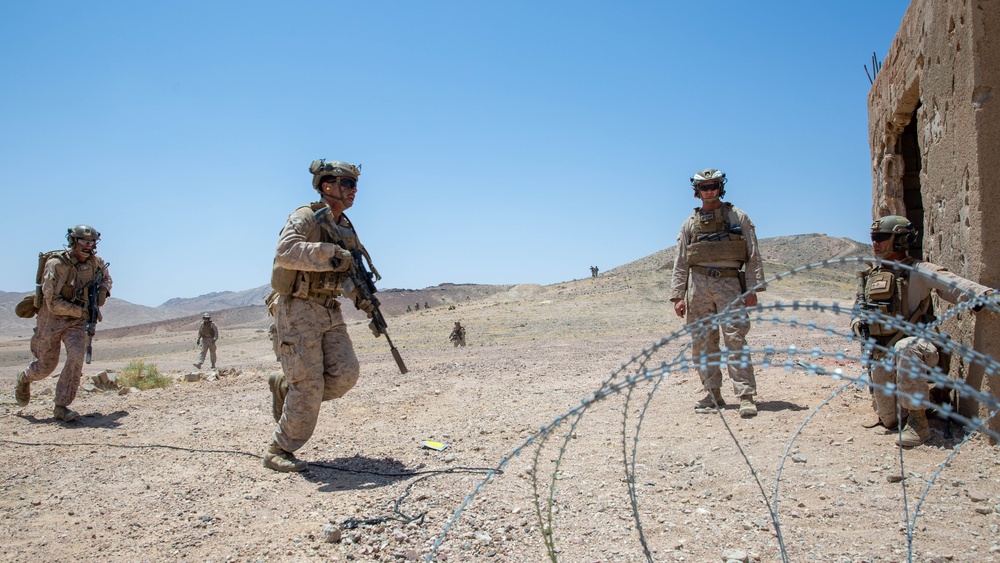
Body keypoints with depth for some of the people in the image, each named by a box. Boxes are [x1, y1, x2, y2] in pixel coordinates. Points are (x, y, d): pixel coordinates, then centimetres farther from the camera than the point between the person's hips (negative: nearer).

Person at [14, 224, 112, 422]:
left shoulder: (96, 262, -7)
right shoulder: (55, 265, -22)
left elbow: (106, 277, 17)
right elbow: (53, 303, -23)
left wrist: (103, 291, -5)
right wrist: (83, 311, -25)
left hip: (77, 320, 3)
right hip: (52, 319, -3)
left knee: (77, 357, -19)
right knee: (47, 365, 10)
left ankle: (61, 406, -9)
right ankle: (24, 378, 47)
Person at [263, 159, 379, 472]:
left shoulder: (347, 229, 15)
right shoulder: (305, 218, -9)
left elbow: (352, 276, 22)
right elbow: (285, 253, -28)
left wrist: (368, 306, 7)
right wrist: (332, 254, -28)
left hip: (330, 313, 7)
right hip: (299, 309, -7)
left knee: (345, 373, -6)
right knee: (309, 386, -8)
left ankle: (284, 386, 17)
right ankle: (278, 452, 8)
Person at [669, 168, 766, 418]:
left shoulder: (738, 217, 9)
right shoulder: (690, 224, 15)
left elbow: (753, 256, 5)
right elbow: (680, 263, 13)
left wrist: (753, 289, -5)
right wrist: (678, 296, 5)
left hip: (729, 283, -3)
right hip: (698, 285, 3)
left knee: (735, 340, -11)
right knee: (702, 342, 2)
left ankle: (746, 397, -11)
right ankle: (713, 395, 11)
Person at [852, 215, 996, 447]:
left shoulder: (917, 271, -7)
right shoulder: (869, 276, 10)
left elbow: (951, 284, -25)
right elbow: (857, 312, 17)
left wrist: (982, 294, -46)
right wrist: (859, 323, -8)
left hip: (915, 348, -5)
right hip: (880, 354, 5)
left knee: (905, 348, -42)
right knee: (889, 420, 3)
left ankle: (918, 420, -28)